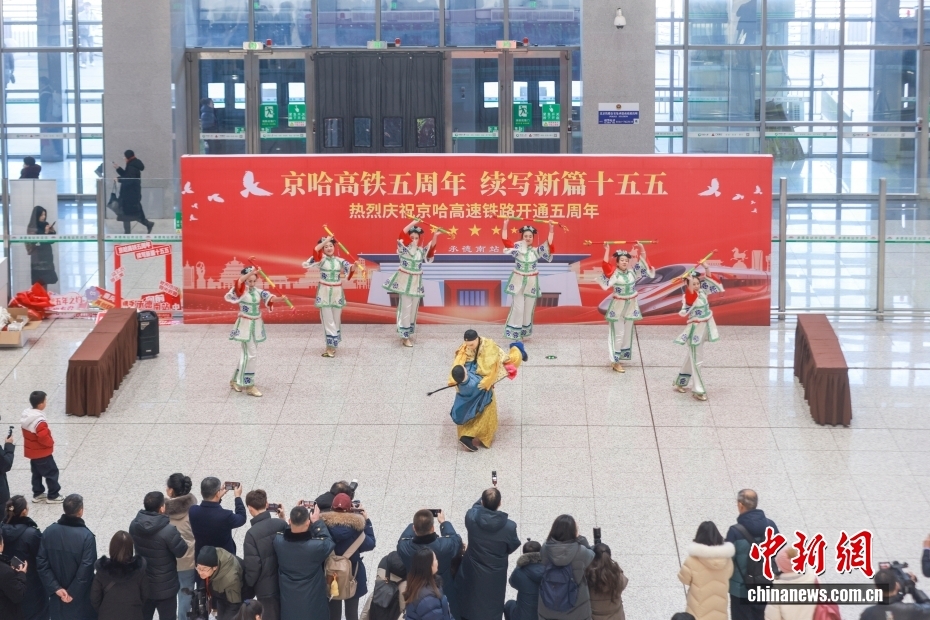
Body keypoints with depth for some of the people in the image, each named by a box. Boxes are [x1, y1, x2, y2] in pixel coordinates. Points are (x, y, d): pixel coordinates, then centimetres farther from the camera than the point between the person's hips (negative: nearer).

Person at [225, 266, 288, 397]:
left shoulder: (259, 291, 3)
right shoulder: (241, 291, -12)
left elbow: (269, 298, -10)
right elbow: (239, 282, -33)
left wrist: (279, 298, -30)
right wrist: (251, 272, -41)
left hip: (256, 325, 6)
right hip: (245, 325, -6)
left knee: (248, 353, 14)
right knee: (251, 353, -10)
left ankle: (236, 380, 29)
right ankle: (249, 385, -2)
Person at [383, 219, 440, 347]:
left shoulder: (422, 251, 5)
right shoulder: (403, 248, -7)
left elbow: (432, 247, -10)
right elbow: (402, 236, -23)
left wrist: (435, 236, -27)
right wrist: (413, 223, -29)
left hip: (416, 283, 5)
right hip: (404, 281, -5)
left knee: (413, 308, 10)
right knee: (405, 308, -6)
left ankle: (406, 333, 23)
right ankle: (405, 337, -3)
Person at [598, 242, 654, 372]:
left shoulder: (632, 271, 1)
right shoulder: (614, 273, -13)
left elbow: (643, 262, 3)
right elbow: (605, 265, -28)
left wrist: (641, 249, -6)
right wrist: (607, 250, -30)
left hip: (631, 306, 6)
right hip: (618, 306, -6)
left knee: (628, 333, 13)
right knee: (619, 334, -5)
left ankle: (621, 358, 26)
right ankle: (616, 362, 0)